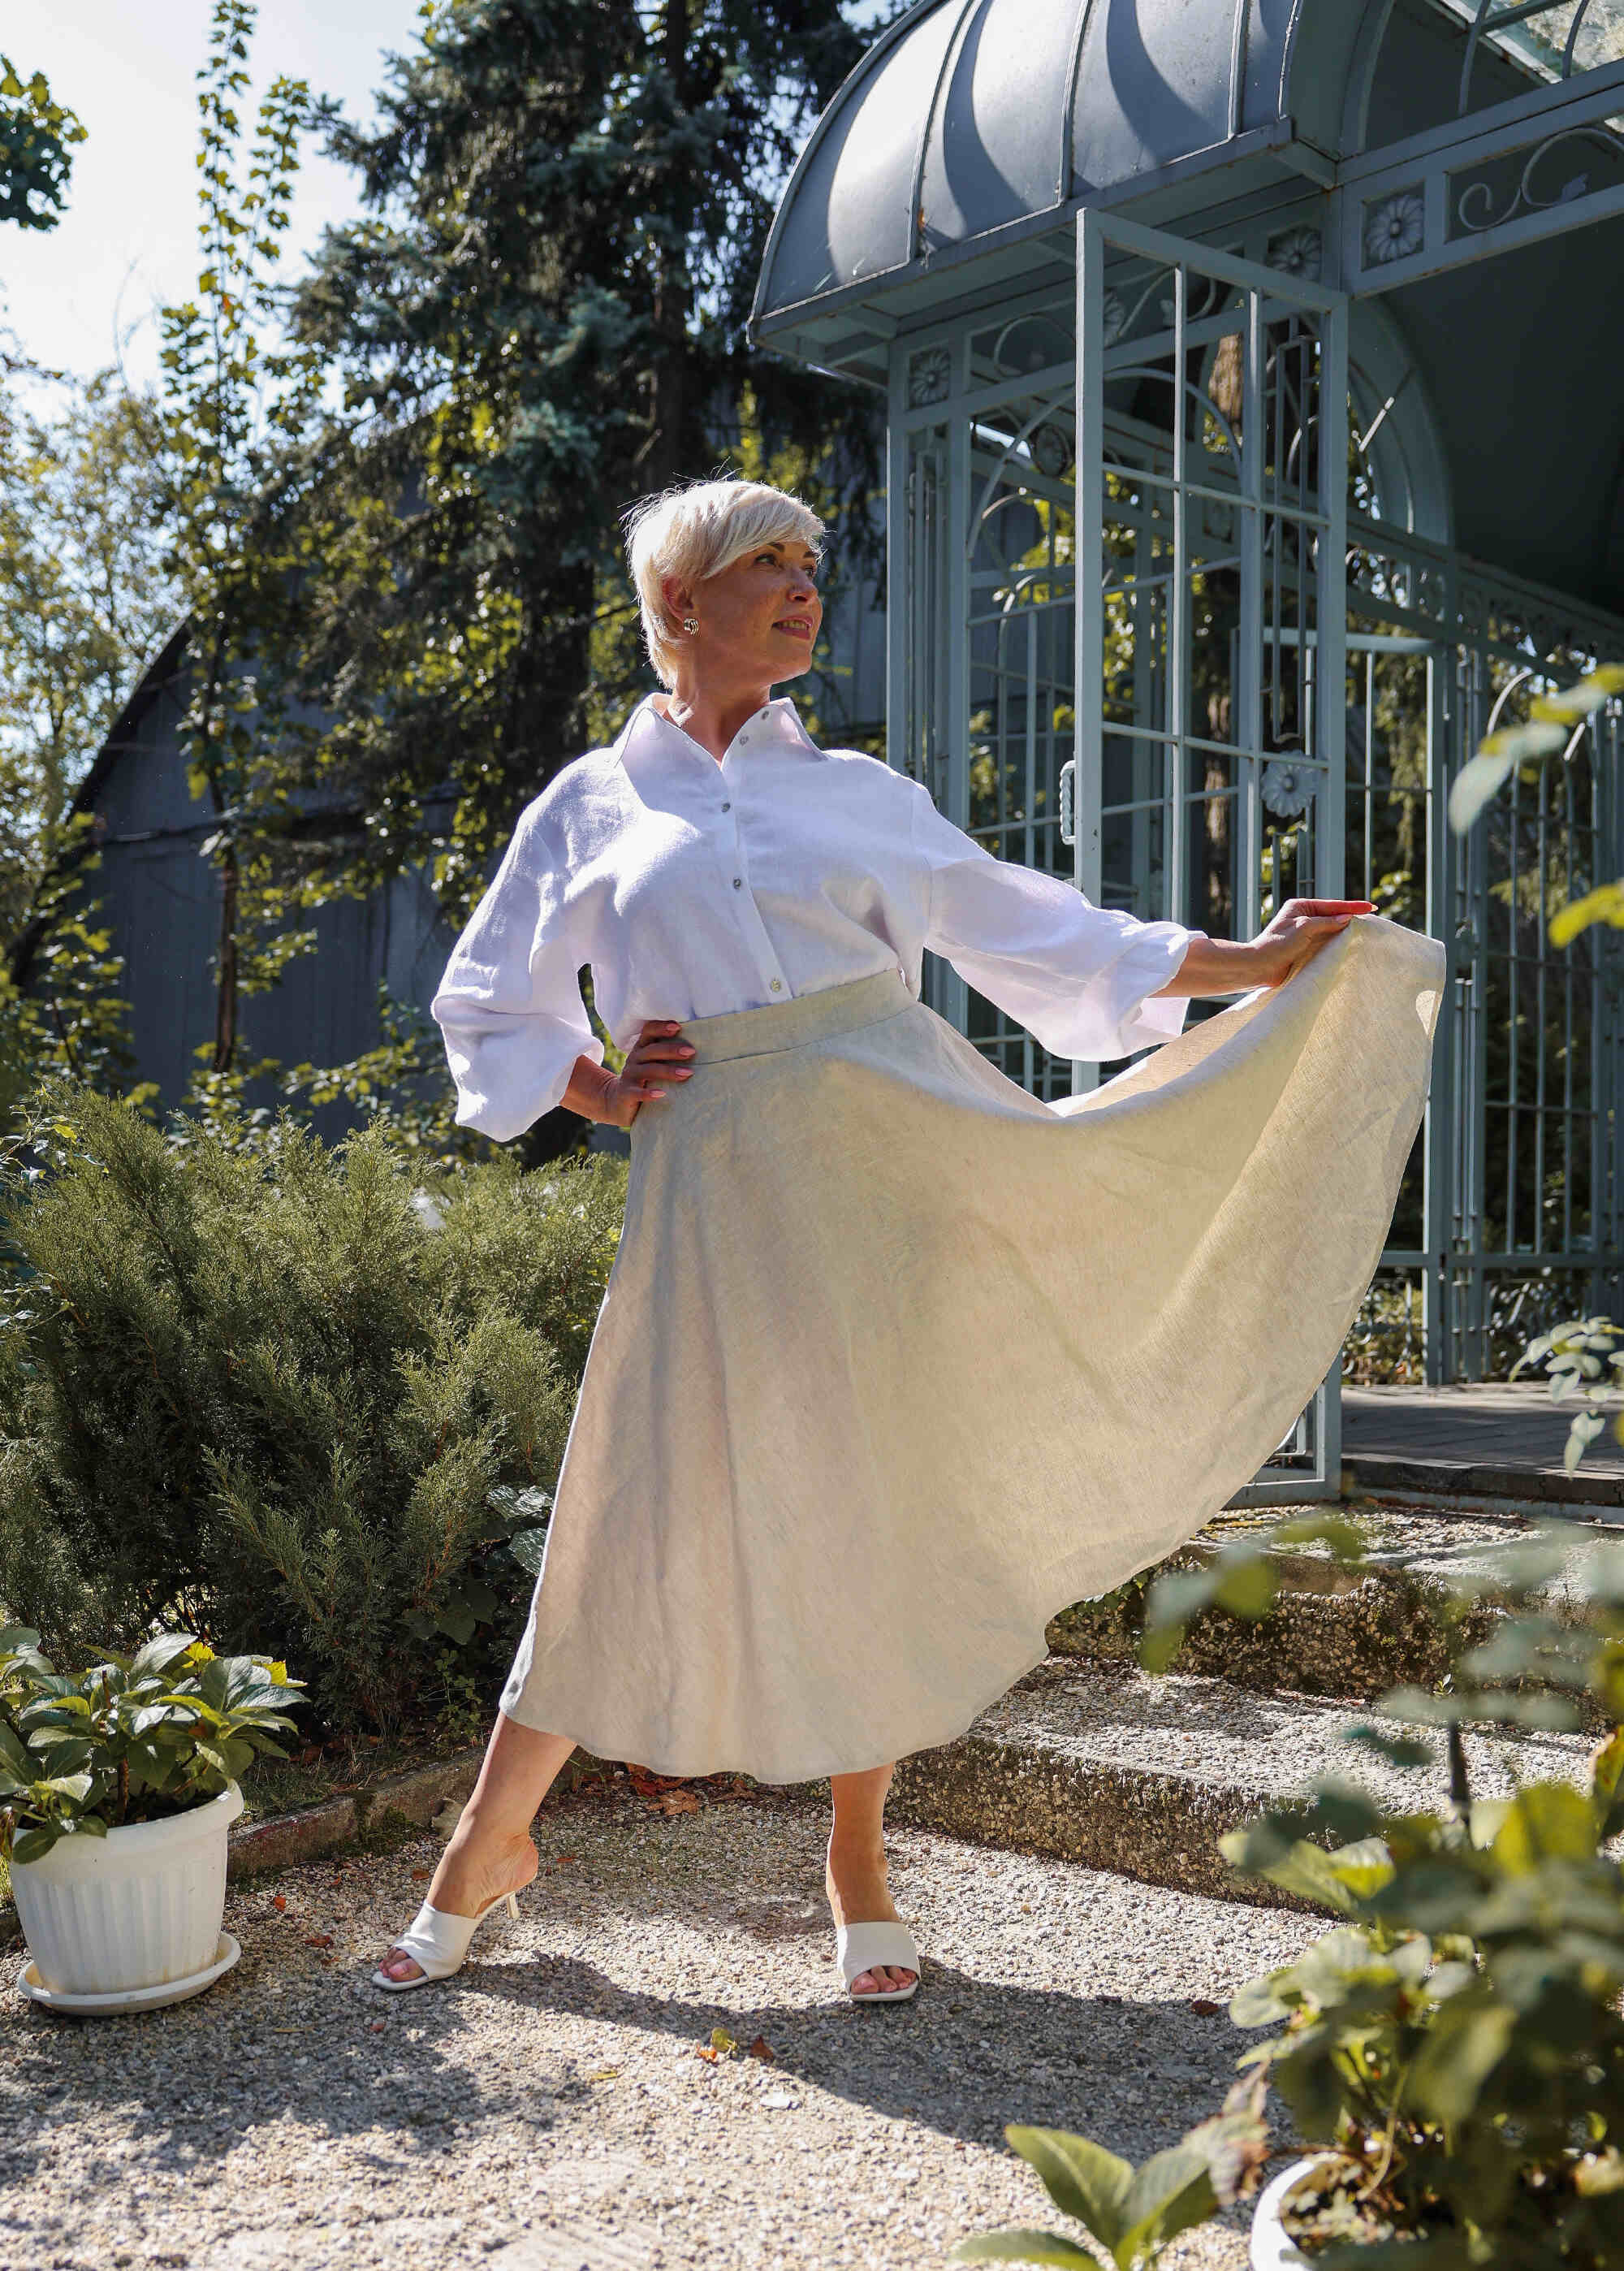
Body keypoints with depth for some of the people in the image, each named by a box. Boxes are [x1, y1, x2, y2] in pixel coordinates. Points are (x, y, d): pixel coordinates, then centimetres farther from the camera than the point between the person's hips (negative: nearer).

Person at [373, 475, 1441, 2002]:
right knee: (646, 1511, 1)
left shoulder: (858, 792, 15)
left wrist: (1256, 963, 11)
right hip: (718, 1186, -1)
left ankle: (859, 1874, 23)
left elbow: (1037, 937, 15)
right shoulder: (591, 805, 11)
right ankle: (489, 1843, 22)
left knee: (876, 1509, 5)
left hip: (898, 1150, 2)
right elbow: (487, 1013, 16)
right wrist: (607, 1097, -1)